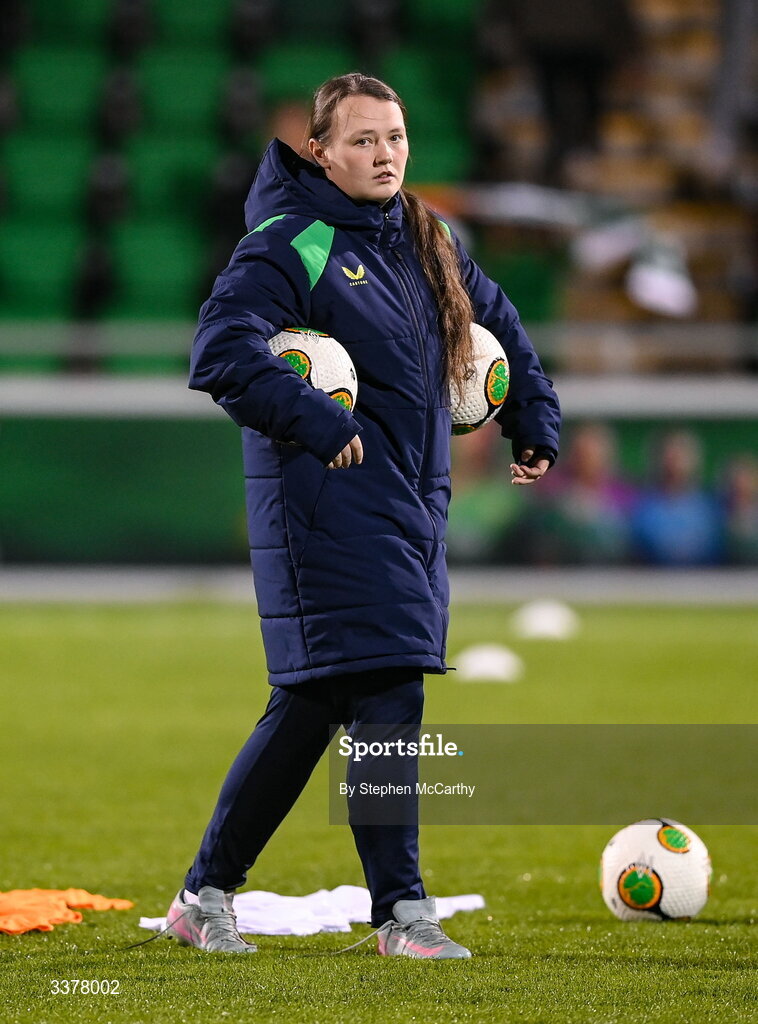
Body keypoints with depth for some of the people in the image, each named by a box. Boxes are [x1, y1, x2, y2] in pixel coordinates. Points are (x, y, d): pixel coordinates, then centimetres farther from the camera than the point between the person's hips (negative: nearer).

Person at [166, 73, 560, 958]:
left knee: (310, 705, 9)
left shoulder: (422, 242, 15)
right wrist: (313, 422, -23)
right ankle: (401, 909, -6)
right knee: (384, 695, -12)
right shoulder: (286, 245, -10)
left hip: (412, 501, 8)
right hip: (330, 503, -8)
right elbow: (222, 354, -20)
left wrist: (534, 424, 24)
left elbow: (497, 323, 32)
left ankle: (206, 892, 17)